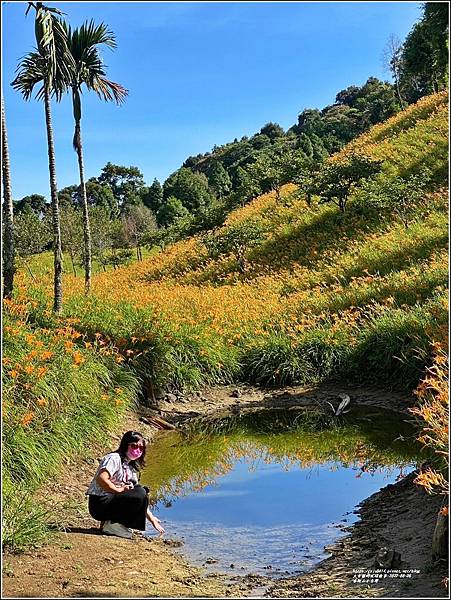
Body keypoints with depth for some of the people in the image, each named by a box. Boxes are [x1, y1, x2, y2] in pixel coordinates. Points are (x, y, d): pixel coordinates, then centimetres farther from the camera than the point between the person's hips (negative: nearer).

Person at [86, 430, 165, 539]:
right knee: (140, 494, -18)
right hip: (100, 503, -9)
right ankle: (111, 524, -12)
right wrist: (120, 490, -19)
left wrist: (151, 518, 11)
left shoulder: (131, 468, 16)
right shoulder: (114, 458, -10)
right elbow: (101, 479, -27)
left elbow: (140, 498, 17)